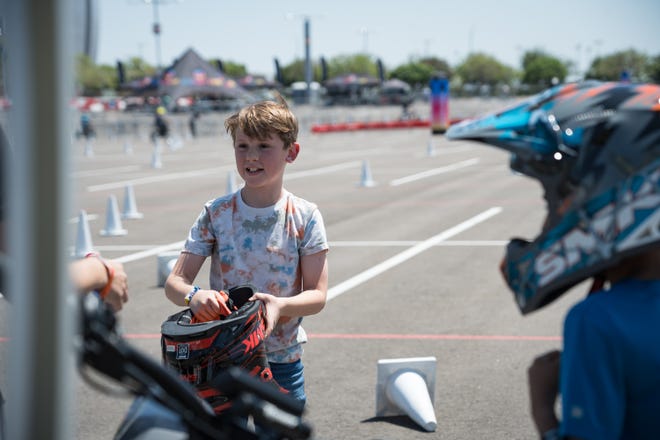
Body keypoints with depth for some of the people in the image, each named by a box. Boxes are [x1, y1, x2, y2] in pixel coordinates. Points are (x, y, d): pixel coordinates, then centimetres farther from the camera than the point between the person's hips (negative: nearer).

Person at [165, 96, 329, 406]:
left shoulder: (304, 217, -5)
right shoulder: (216, 214, -3)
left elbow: (318, 295, -6)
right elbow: (174, 282, -4)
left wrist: (281, 305, -27)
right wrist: (193, 296, -28)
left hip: (282, 360, 0)